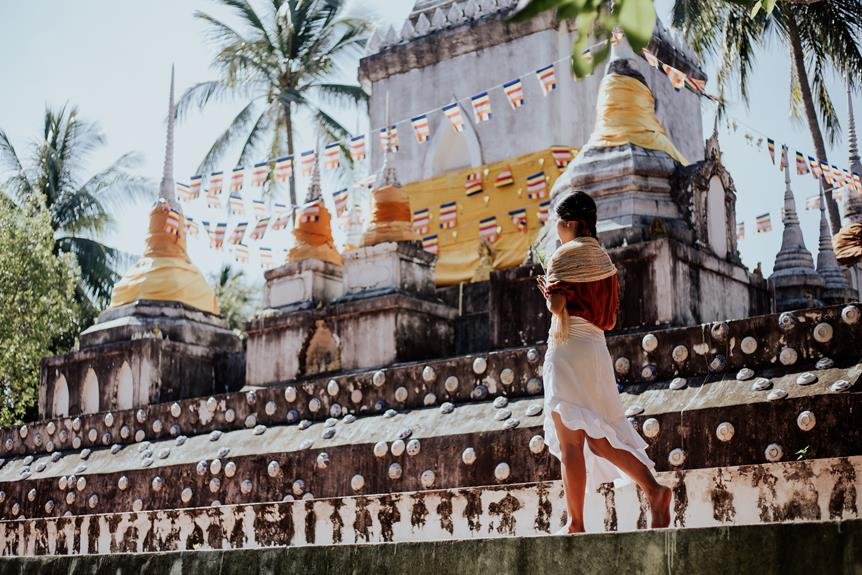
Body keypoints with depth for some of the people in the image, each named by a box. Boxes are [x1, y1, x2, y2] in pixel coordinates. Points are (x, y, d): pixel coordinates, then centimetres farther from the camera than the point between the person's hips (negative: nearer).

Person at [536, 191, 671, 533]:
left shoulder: (565, 255, -4)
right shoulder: (603, 259, 19)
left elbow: (556, 305, -15)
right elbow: (609, 321, 18)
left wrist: (548, 291, 5)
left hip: (568, 348, -8)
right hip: (597, 349, 8)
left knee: (570, 440, -7)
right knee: (597, 436, 11)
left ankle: (575, 524, -7)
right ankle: (653, 488, -6)